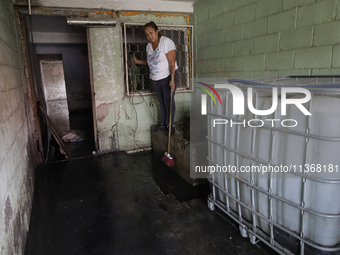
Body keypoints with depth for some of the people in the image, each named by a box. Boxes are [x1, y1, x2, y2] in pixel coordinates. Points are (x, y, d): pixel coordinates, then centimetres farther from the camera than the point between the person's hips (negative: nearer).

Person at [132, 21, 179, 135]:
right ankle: (163, 123, 26)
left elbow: (172, 62, -20)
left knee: (168, 101, 0)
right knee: (161, 102, 14)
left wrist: (172, 80, -28)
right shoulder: (149, 46, 9)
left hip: (168, 77, -7)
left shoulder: (166, 42, -14)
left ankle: (170, 125, 13)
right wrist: (138, 61, 6)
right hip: (155, 79, 7)